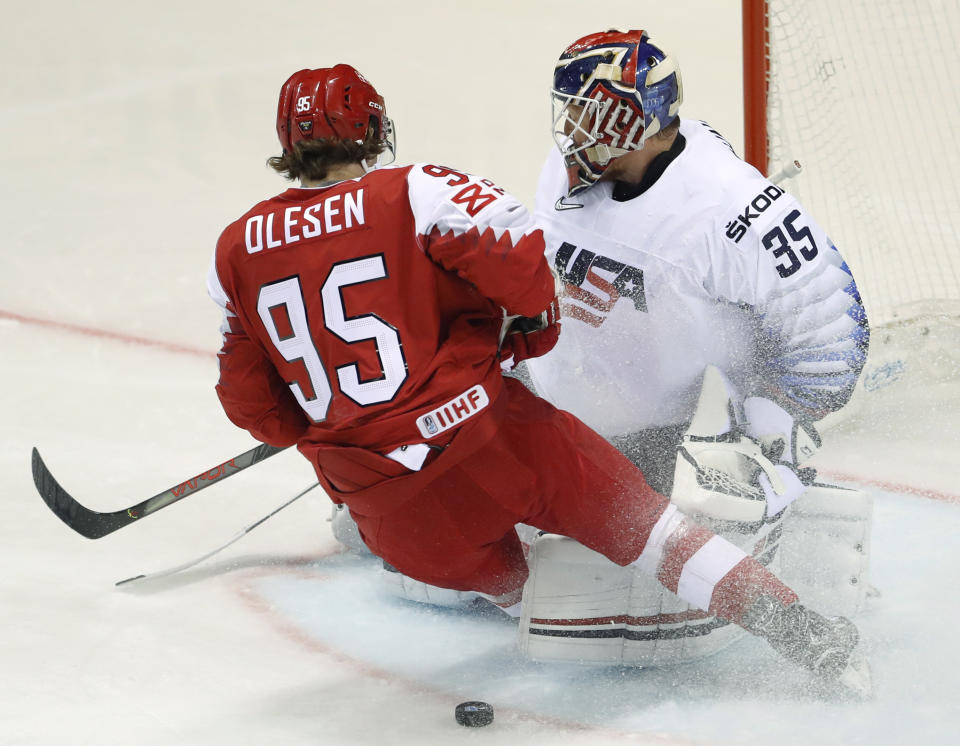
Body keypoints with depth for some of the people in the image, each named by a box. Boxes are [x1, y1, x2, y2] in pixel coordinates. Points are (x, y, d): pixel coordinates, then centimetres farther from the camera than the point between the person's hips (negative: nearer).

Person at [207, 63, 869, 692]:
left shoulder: (238, 251, 7)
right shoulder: (413, 193, -5)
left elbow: (249, 399, 13)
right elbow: (521, 260, -16)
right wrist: (530, 329, 6)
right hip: (482, 435, -3)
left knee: (495, 575, 32)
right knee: (633, 516, 8)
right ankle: (790, 623, 3)